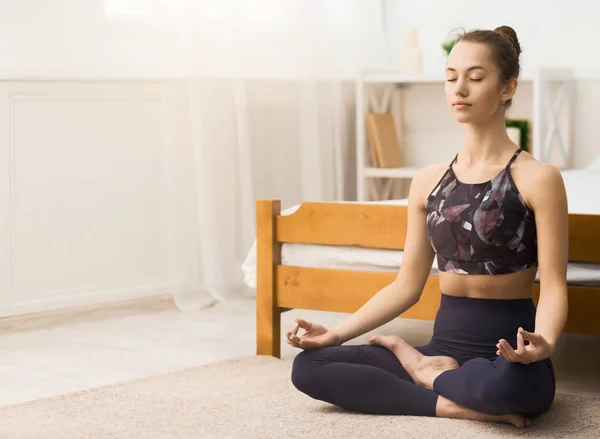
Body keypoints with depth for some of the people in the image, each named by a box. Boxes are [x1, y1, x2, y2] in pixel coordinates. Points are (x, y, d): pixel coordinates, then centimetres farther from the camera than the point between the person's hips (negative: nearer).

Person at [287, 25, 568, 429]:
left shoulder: (538, 178, -7)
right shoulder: (428, 182, 9)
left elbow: (553, 287, -11)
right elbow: (407, 286, 12)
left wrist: (544, 343, -33)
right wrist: (337, 333, 1)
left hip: (507, 353, -5)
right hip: (446, 343, 5)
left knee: (504, 384, -42)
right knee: (309, 366, -13)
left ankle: (429, 372, -7)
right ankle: (455, 404, -17)